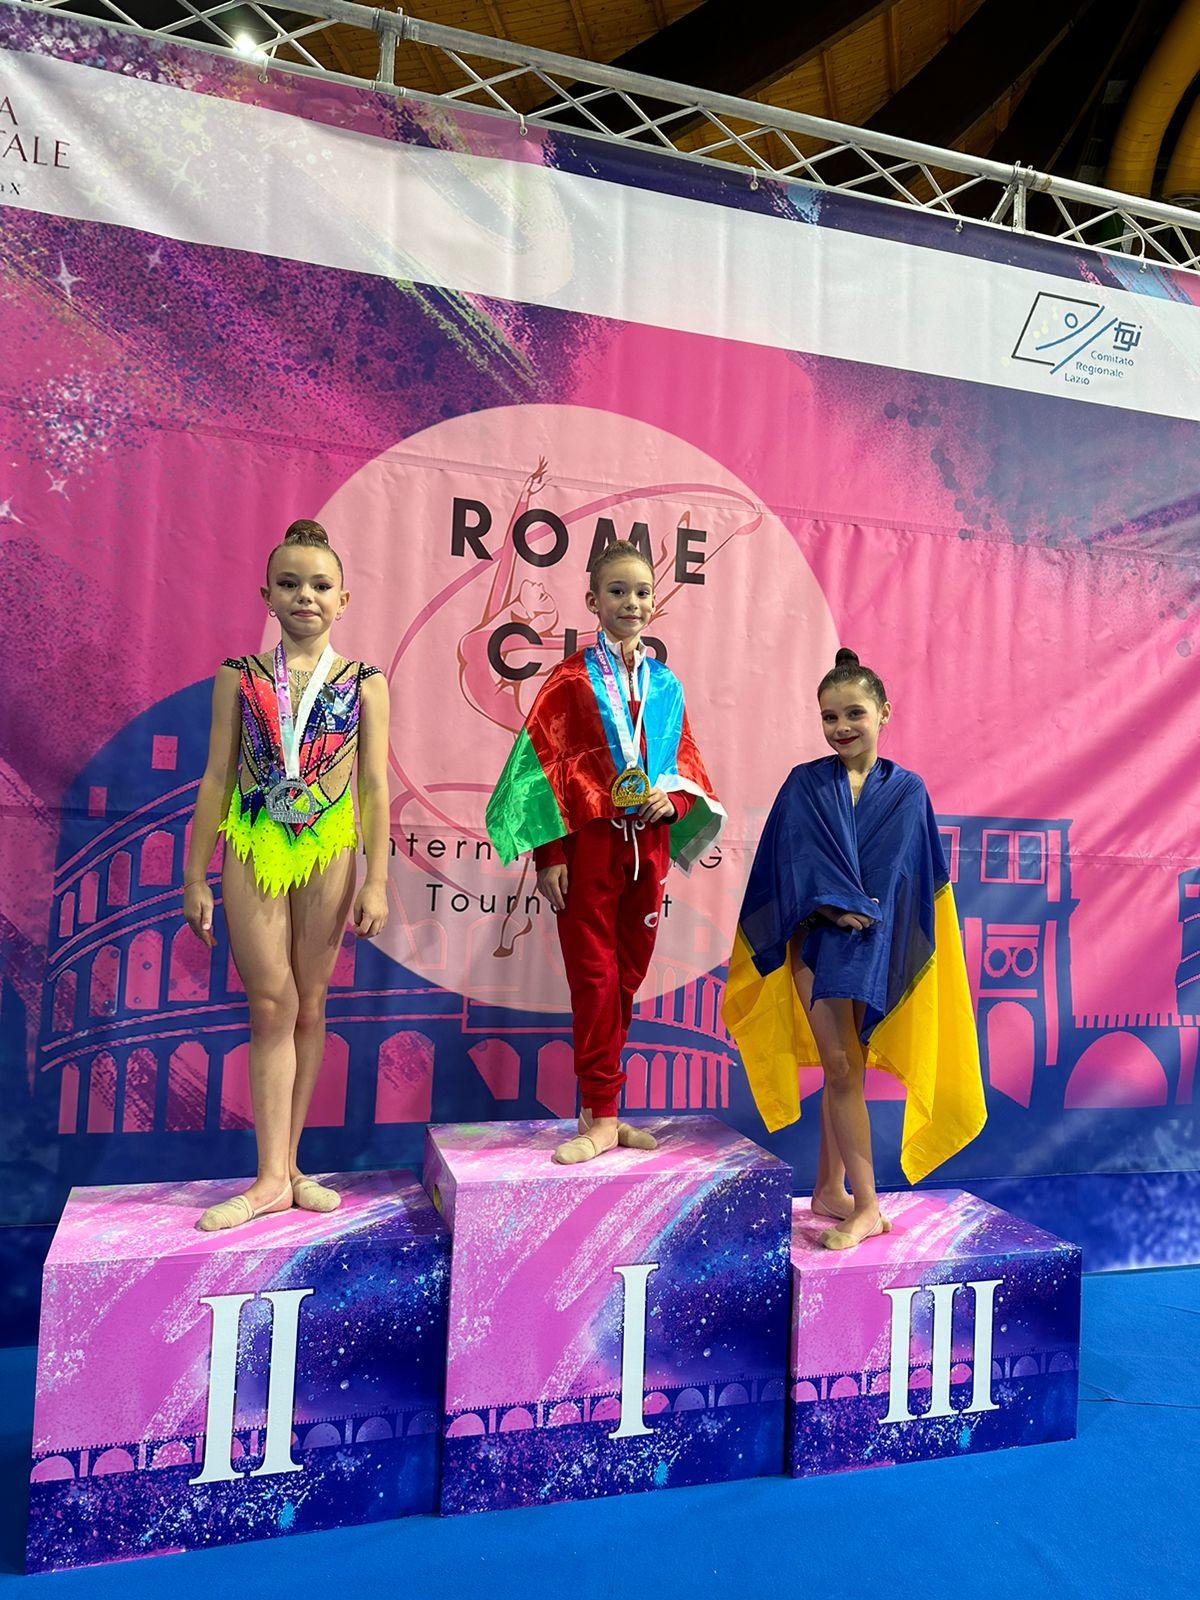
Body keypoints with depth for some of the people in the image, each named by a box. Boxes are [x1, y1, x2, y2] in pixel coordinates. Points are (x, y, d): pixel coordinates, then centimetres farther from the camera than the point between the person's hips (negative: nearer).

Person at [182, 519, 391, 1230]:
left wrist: (376, 881, -4)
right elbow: (217, 778, 6)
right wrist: (196, 877, 4)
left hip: (329, 852, 0)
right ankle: (273, 1177, 4)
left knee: (308, 1008, 7)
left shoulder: (364, 682, 4)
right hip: (253, 850, 0)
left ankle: (285, 1164, 18)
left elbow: (376, 785, 1)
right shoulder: (240, 676, 6)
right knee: (273, 1005, -3)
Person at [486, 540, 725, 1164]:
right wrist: (549, 853, -12)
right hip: (590, 841, -4)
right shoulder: (572, 679, -3)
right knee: (595, 978, 0)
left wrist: (673, 799, -6)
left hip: (648, 844, 5)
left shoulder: (665, 685, 11)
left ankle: (600, 1110, 22)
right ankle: (601, 1116, 10)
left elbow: (686, 760, 17)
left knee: (627, 977, 10)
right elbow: (548, 765, -6)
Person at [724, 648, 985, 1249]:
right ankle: (866, 1206, 4)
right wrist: (840, 907, -15)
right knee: (842, 1067, -3)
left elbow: (901, 873, 1)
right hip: (816, 940, -1)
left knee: (845, 1068, 6)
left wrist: (861, 915, -11)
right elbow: (797, 862, -4)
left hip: (873, 946, 1)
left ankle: (829, 1189, 21)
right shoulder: (804, 785, 3)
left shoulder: (906, 791, 5)